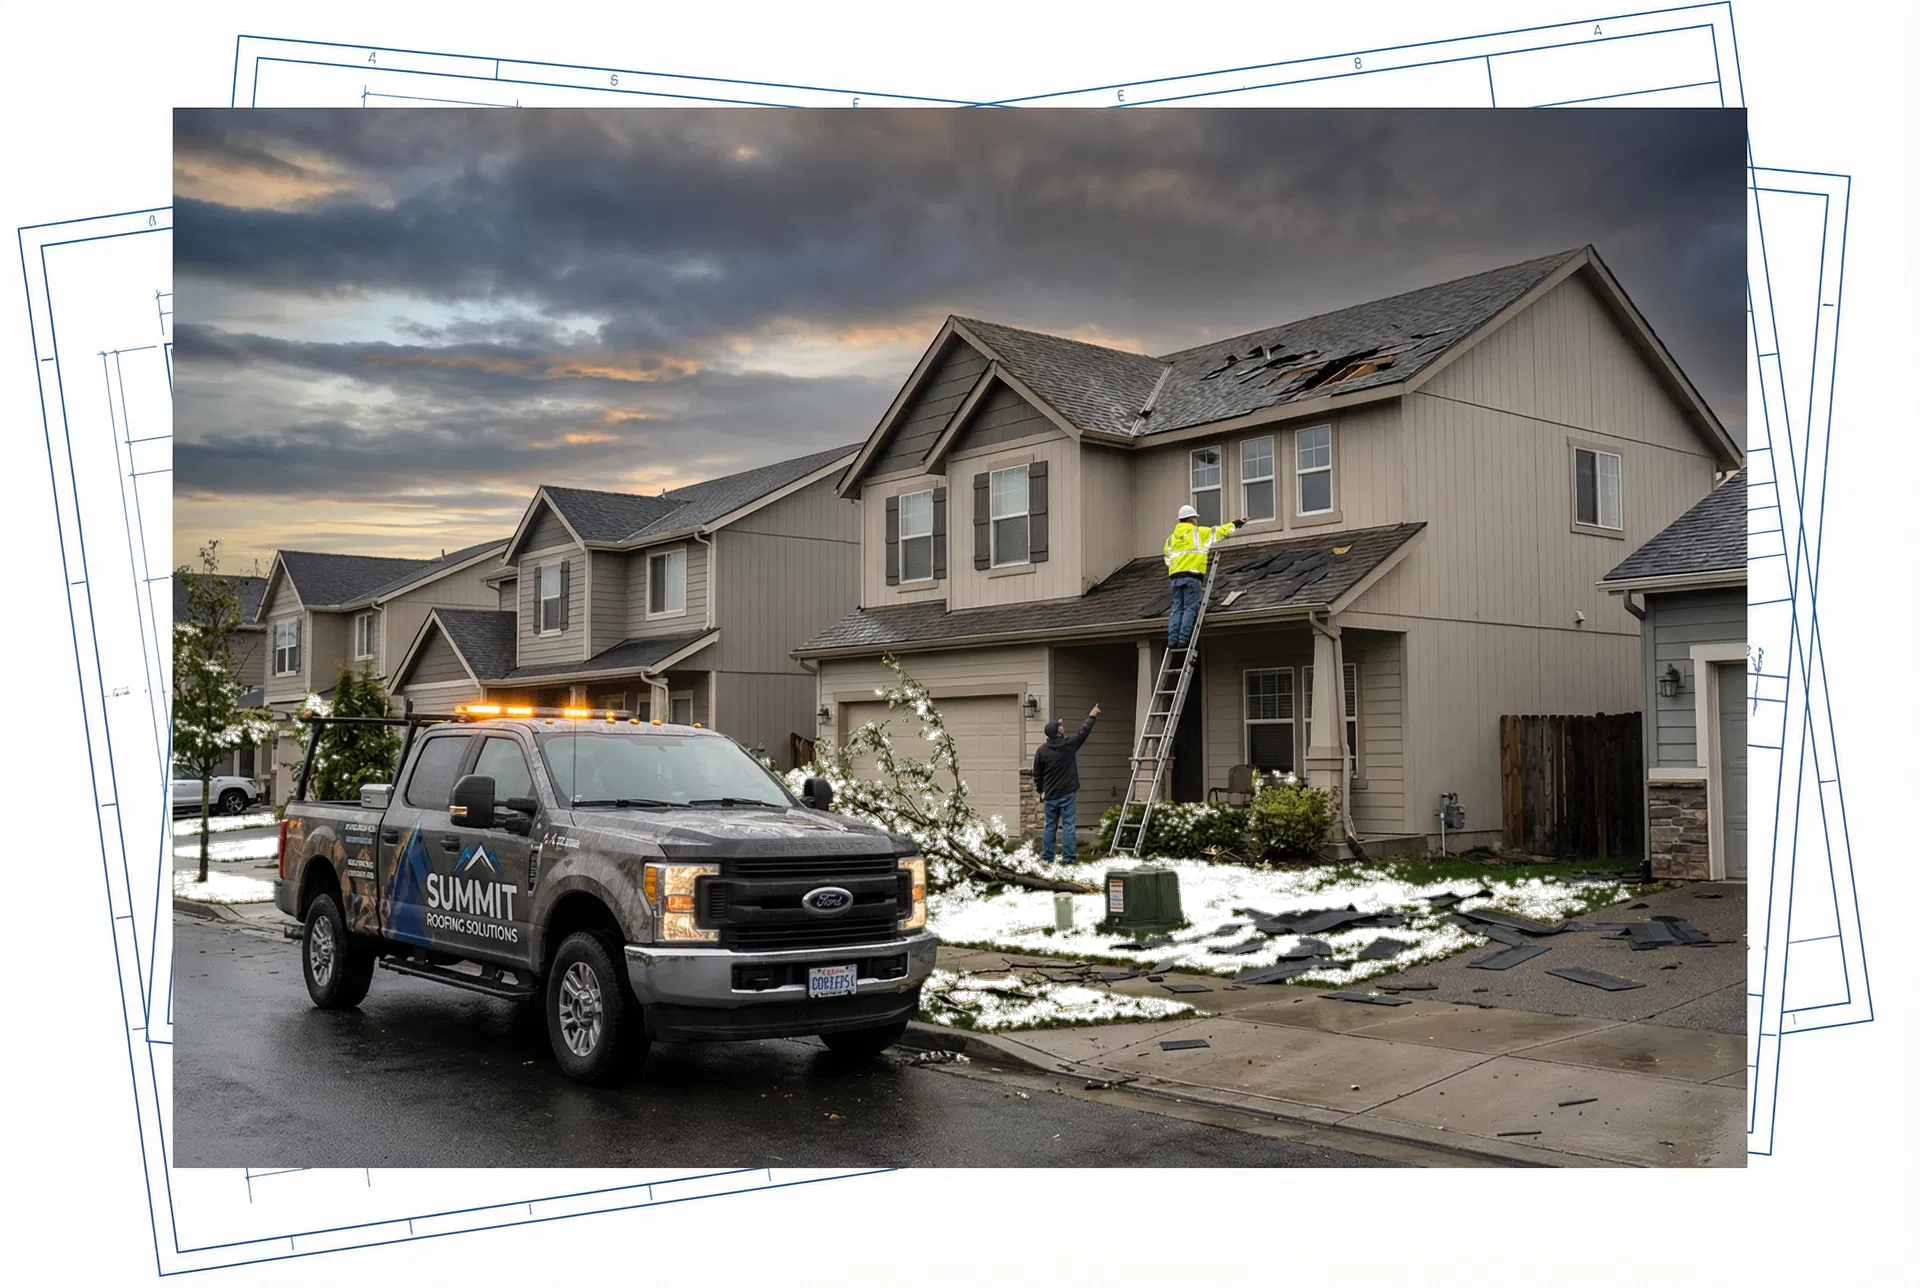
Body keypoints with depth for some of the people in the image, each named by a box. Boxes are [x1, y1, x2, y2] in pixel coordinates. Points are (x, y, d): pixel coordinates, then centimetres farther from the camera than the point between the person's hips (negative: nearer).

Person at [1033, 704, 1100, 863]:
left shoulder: (1041, 751, -2)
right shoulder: (1068, 745, -9)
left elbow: (1037, 775, 5)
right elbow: (1083, 731, 7)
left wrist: (1041, 791, 21)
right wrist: (1091, 717, 23)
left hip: (1050, 796, 3)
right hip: (1067, 793, -3)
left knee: (1049, 826, 10)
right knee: (1068, 825, 0)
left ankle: (1046, 857, 12)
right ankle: (1067, 857, -1)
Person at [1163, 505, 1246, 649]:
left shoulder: (1171, 538, 18)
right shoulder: (1199, 532, 4)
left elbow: (1168, 560, 18)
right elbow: (1219, 532, 10)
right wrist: (1236, 524, 22)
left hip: (1176, 577, 5)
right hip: (1192, 577, -5)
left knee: (1177, 609, 4)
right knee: (1190, 609, -4)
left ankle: (1172, 640, -6)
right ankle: (1183, 640, -12)